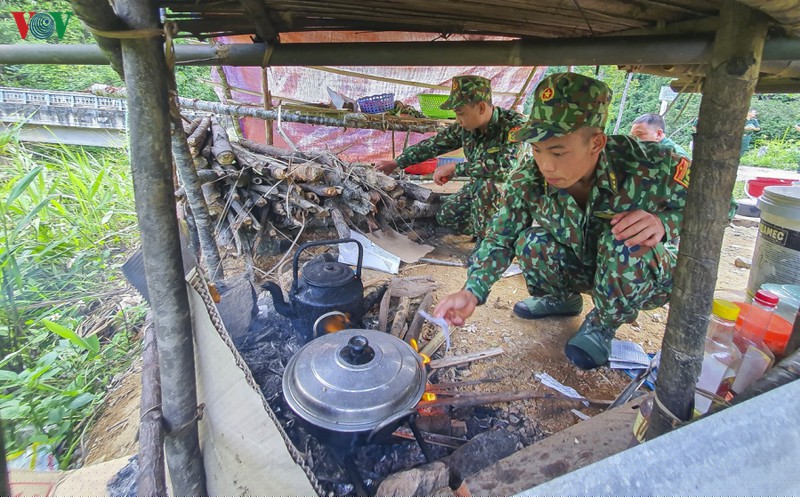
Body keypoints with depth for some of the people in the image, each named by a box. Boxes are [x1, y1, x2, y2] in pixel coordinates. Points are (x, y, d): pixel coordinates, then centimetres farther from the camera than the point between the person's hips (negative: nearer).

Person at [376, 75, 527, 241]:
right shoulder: (465, 127, -11)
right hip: (480, 188, 6)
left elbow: (504, 166, -44)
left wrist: (454, 168, -37)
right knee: (446, 215, -3)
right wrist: (396, 163, 4)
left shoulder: (516, 126, -30)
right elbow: (433, 144, 0)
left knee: (486, 183, -35)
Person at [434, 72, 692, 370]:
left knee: (624, 242, -34)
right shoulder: (528, 180, -23)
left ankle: (604, 323, -4)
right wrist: (472, 292, -31)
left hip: (648, 276, -3)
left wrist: (663, 222, -39)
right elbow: (501, 238, -16)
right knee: (530, 243, -22)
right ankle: (562, 298, 13)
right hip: (583, 269, 3)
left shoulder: (649, 166, -32)